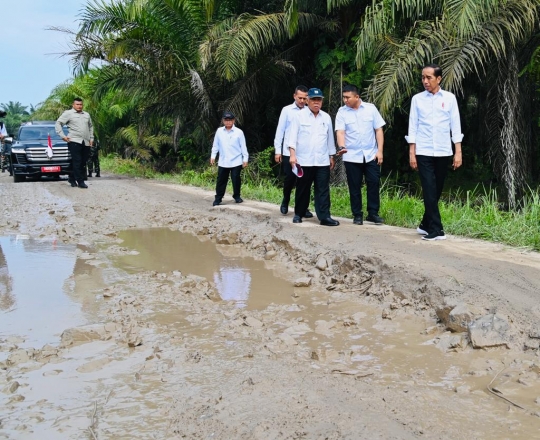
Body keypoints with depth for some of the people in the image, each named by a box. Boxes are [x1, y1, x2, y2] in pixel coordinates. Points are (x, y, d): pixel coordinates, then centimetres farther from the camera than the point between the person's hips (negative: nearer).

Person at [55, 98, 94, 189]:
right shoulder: (68, 113, 4)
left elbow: (91, 126, 31)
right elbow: (58, 123, 2)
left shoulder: (86, 115, 21)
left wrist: (91, 138, 20)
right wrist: (63, 136, -7)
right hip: (74, 141, -6)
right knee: (77, 162, -10)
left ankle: (72, 179, 18)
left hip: (86, 143, 6)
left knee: (83, 163, 5)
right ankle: (80, 181, -10)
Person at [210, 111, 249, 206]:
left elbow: (243, 146, 0)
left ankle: (237, 196, 20)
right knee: (221, 180, 5)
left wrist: (245, 159, -2)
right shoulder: (219, 131, 4)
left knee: (236, 180, 2)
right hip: (223, 162, 2)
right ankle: (218, 198, 12)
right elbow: (216, 145, 10)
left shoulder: (239, 132, -3)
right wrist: (213, 156, 5)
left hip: (236, 161, -2)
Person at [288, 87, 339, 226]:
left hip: (322, 161, 3)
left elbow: (330, 138, 16)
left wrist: (331, 156, 17)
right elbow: (293, 135, -6)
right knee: (302, 189, 8)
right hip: (304, 160, -3)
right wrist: (292, 154, -15)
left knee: (323, 190, -2)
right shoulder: (299, 115, -1)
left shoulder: (326, 117, 10)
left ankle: (324, 217, -4)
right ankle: (298, 214, 21)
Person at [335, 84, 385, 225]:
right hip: (351, 156, 0)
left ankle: (373, 213, 10)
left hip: (371, 155, 0)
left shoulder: (370, 108, 1)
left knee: (374, 183, -1)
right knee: (354, 186, 5)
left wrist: (380, 150, -4)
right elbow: (340, 132, -10)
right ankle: (357, 215, 15)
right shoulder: (342, 112, -1)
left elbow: (378, 130, 2)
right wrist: (342, 147, -30)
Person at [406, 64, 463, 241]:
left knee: (436, 191, 9)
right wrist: (411, 153, -1)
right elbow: (413, 126, 3)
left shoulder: (449, 98, 3)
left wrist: (458, 152, -2)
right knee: (429, 191, -7)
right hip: (423, 152, -1)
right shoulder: (417, 99, 3)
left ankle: (425, 225, 23)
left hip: (443, 152, 2)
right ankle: (436, 229, -5)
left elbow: (455, 125, 3)